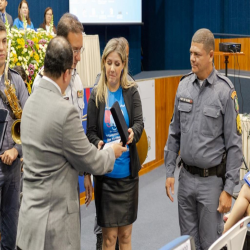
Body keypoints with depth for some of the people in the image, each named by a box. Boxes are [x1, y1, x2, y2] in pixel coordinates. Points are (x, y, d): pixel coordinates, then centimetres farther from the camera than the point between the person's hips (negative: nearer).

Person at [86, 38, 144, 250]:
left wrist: (133, 133, -31)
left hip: (128, 171, 1)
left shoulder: (131, 92, 0)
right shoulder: (97, 94, -2)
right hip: (105, 174, -1)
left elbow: (139, 123, -8)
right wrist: (98, 144, -24)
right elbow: (90, 132, -1)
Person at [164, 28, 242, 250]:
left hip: (211, 180, -4)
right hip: (186, 177, 5)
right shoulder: (184, 86, 3)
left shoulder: (225, 90, -12)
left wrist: (229, 190, -12)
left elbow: (234, 143, -10)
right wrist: (169, 171, 7)